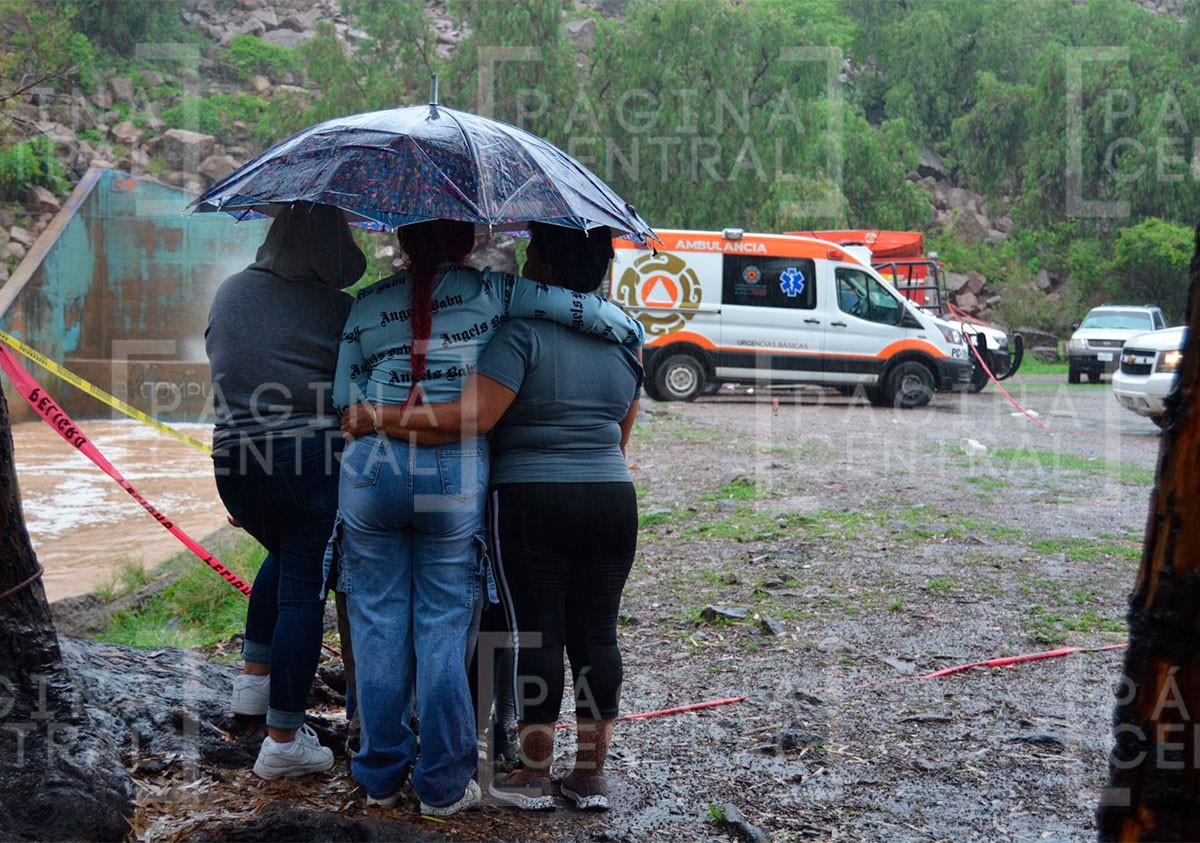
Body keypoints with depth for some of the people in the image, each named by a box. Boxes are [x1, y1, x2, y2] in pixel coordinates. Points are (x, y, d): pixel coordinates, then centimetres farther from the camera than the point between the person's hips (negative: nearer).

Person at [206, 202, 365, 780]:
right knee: (304, 588, 2)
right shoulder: (338, 309, -4)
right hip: (313, 461, -5)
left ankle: (253, 677, 31)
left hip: (234, 462, 5)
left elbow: (221, 374, 18)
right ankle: (284, 738, 3)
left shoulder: (230, 292, 10)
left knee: (286, 555, 30)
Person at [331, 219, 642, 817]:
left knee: (378, 622, 10)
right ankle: (443, 786, 13)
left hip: (370, 465, 2)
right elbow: (597, 315, 2)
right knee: (443, 626, 6)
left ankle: (380, 778, 20)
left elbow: (342, 402, 9)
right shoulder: (489, 291, 4)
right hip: (455, 471, -2)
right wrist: (630, 332, 21)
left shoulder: (366, 305, 11)